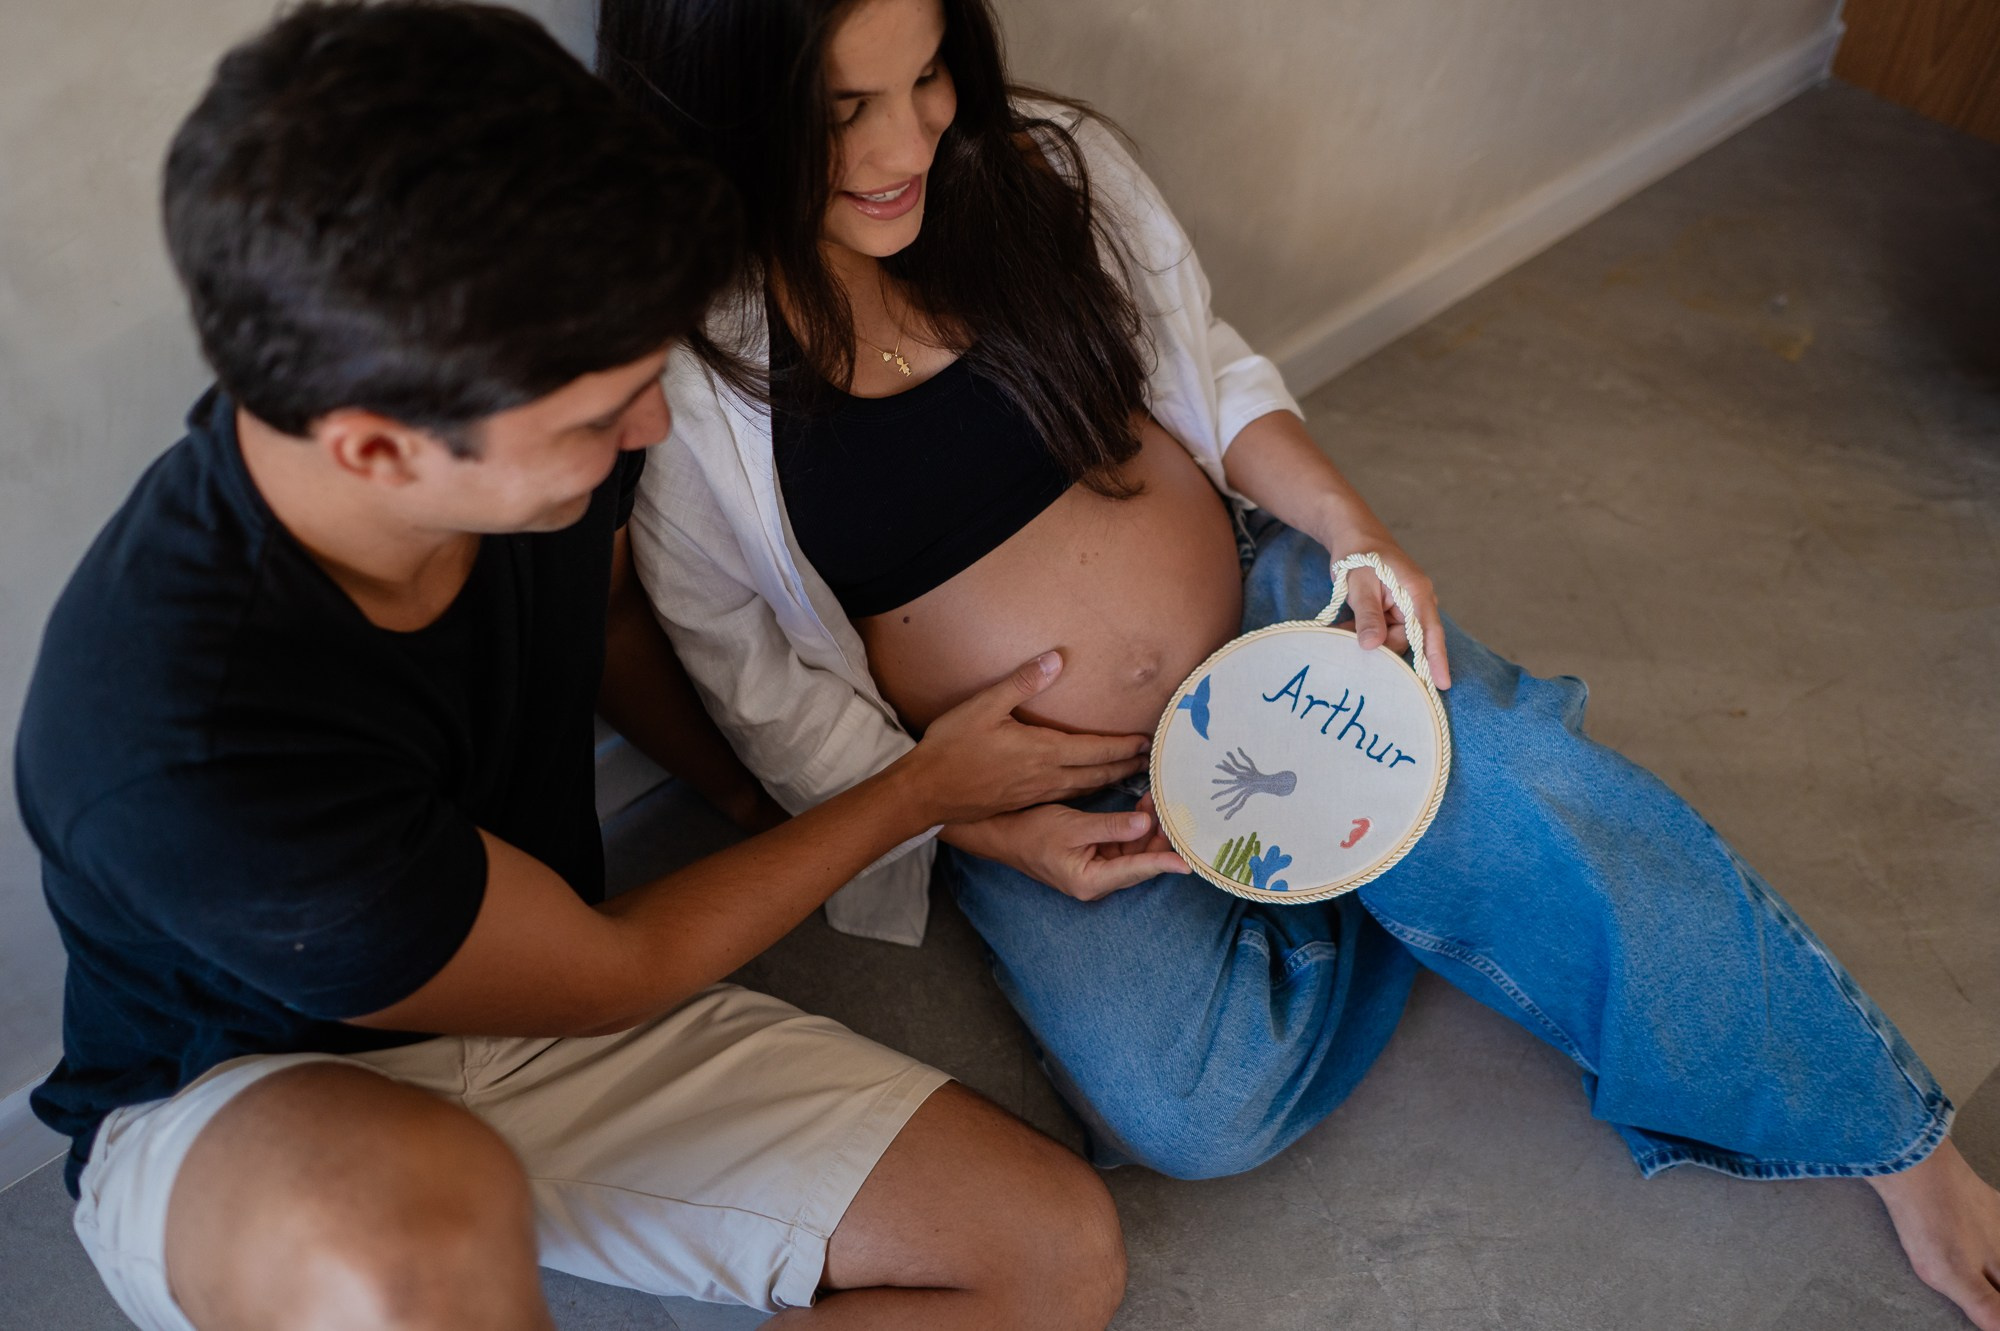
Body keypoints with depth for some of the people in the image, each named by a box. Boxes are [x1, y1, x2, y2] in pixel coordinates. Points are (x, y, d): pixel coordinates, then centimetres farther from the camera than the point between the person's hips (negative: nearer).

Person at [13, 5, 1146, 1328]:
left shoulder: (529, 432, -18)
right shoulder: (186, 764, -37)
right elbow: (614, 973, -20)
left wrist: (771, 793, 11)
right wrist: (916, 792, -9)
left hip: (543, 1004, 6)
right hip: (237, 1112, -5)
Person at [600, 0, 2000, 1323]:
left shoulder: (1046, 164, -8)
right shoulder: (682, 375, -15)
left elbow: (1212, 374, 5)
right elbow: (769, 686, -7)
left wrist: (1356, 535, -12)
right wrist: (989, 829, -16)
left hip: (1260, 606, 3)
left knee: (1553, 806, -21)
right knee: (1197, 1109, -25)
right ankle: (1383, 860, 2)